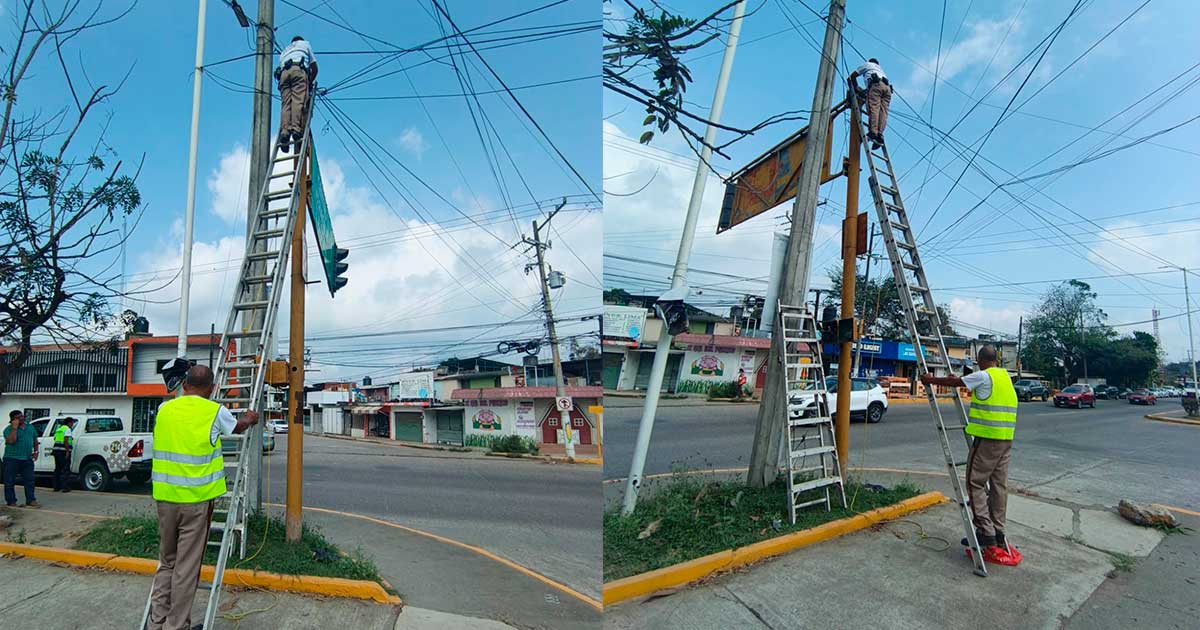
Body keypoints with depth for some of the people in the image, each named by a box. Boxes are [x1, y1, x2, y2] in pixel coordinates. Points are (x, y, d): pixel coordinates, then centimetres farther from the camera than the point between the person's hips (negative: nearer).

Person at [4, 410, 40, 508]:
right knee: (10, 481, 3)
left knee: (29, 481, 4)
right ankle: (11, 502, 10)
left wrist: (35, 451, 11)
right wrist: (15, 428, -20)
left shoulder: (30, 427, 12)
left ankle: (31, 500, 8)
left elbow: (35, 440, 21)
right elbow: (11, 441, -23)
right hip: (12, 459, -4)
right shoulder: (8, 429, -5)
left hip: (28, 459, 4)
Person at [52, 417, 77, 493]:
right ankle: (64, 487, -7)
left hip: (56, 450, 9)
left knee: (57, 469, 14)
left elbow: (55, 439, 21)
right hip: (63, 451, -9)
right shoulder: (67, 429, -8)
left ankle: (56, 487, 17)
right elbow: (66, 441, -17)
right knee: (65, 469, -5)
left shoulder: (59, 428, 19)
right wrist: (67, 452, -18)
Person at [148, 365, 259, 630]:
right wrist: (250, 419, 38)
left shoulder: (164, 409, 4)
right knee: (187, 567, 4)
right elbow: (238, 427, 15)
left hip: (165, 497, 4)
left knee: (166, 562, 17)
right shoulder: (215, 412, -6)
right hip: (196, 499, -4)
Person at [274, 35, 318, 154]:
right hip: (299, 69, -3)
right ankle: (296, 128, -39)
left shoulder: (284, 51, 41)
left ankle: (284, 131, -30)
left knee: (286, 103, -9)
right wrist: (310, 83, 39)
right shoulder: (305, 44, 32)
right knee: (299, 100, -19)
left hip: (283, 73, 3)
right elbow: (314, 68, 26)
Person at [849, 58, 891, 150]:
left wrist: (856, 87, 38)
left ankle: (873, 132, -39)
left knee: (873, 108, -20)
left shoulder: (867, 64, 30)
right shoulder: (880, 69, 44)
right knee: (883, 111, -9)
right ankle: (880, 134, -28)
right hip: (887, 87, 5)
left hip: (876, 84, -5)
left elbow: (852, 76, 29)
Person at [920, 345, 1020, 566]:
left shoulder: (983, 376, -10)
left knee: (976, 483, -3)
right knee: (999, 485, 11)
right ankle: (998, 533, 16)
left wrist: (930, 380, 10)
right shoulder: (1005, 376, 15)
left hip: (987, 438, -8)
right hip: (1006, 439, 8)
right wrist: (956, 379, 38)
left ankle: (986, 532, -7)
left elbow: (955, 382, -3)